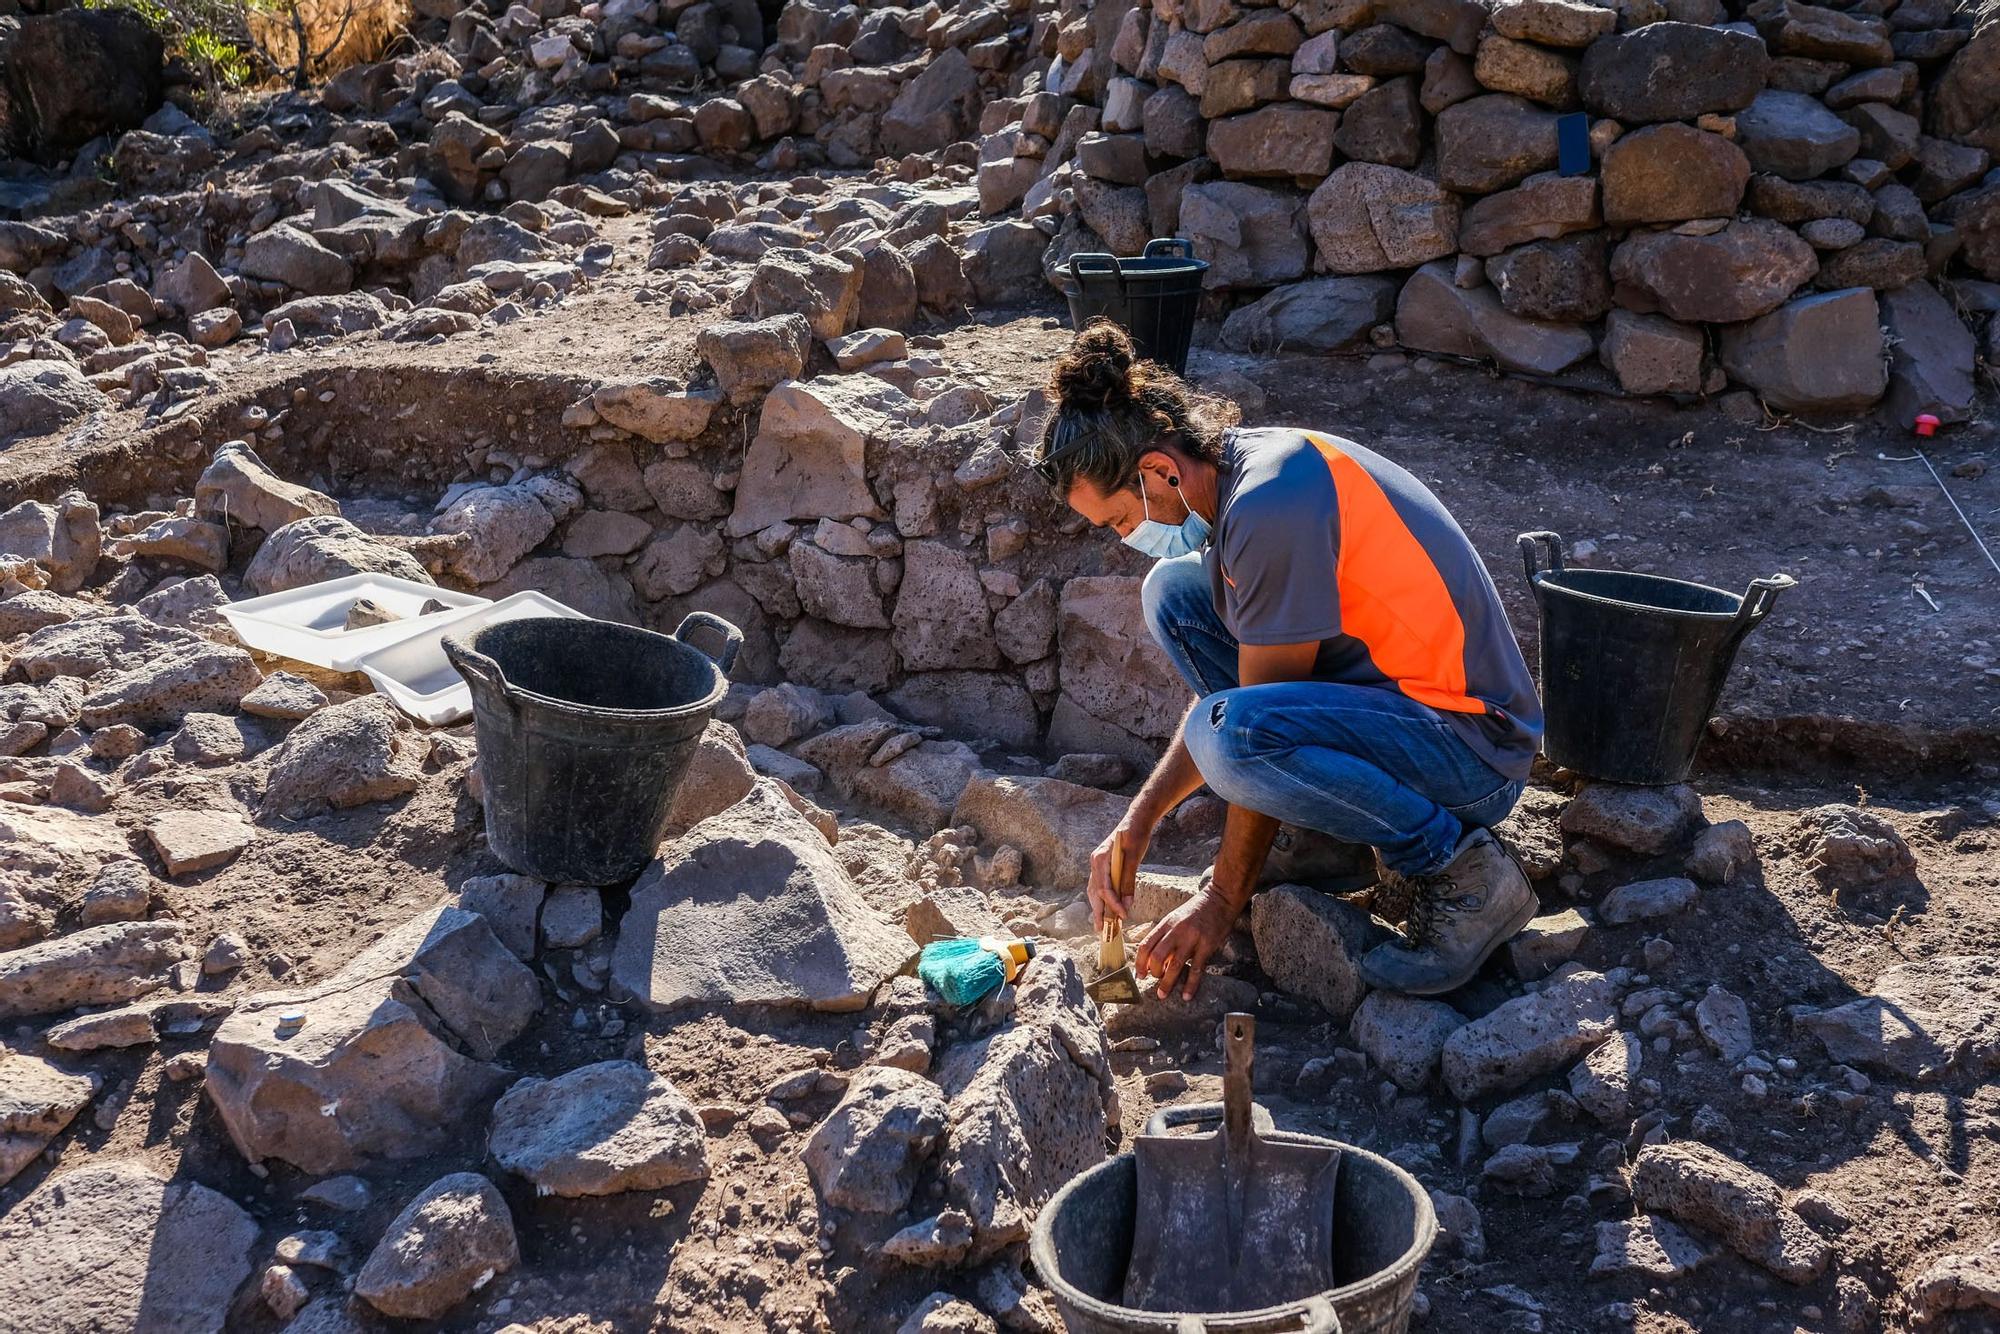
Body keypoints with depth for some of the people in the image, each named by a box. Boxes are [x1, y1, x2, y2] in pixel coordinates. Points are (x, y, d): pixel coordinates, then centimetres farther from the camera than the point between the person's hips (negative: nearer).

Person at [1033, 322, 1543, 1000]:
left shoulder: (1272, 507, -25)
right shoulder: (1236, 468, 4)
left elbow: (1240, 728, -19)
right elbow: (1223, 683, 11)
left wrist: (1220, 903, -11)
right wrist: (1136, 825, 5)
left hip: (1475, 746, -10)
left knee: (1235, 733, -34)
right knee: (1175, 591, 6)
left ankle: (1459, 871, -11)